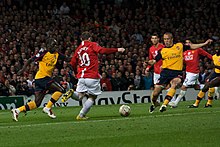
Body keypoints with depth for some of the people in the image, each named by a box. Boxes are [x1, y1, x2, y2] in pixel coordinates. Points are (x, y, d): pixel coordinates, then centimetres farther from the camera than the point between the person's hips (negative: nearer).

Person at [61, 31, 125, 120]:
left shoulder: (78, 49, 14)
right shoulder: (92, 45, 0)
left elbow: (73, 63, 13)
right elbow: (102, 50, -18)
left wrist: (77, 73, 30)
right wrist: (117, 50, -13)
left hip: (81, 77, 5)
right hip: (93, 77, -5)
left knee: (79, 96, 12)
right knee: (92, 97, 8)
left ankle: (72, 93, -21)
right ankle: (81, 115, -1)